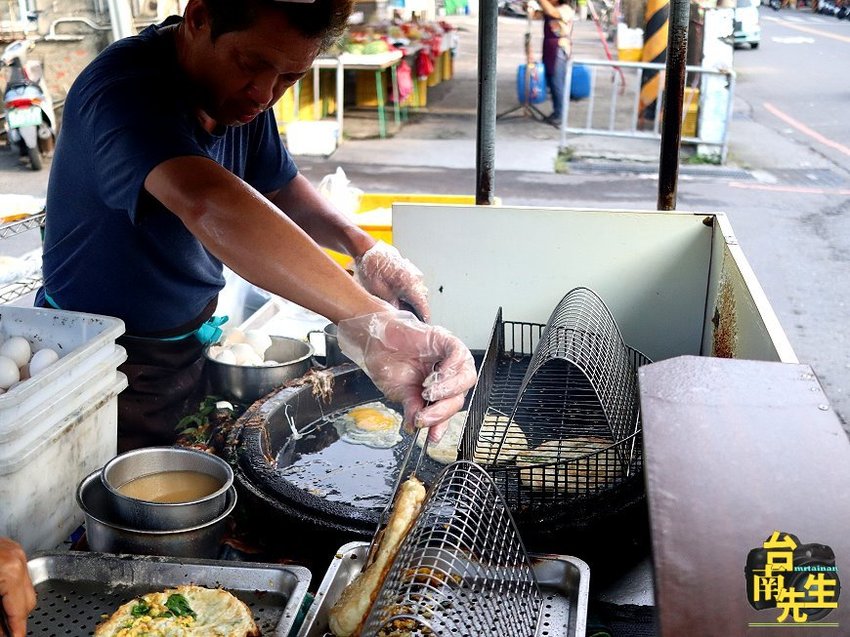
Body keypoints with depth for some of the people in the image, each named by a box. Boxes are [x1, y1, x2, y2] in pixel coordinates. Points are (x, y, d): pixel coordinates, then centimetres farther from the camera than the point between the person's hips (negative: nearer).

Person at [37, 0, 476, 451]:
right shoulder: (124, 88, -31)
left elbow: (281, 188, 7)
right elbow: (207, 203, -49)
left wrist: (362, 246, -15)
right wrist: (371, 323, -61)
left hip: (191, 342, 7)